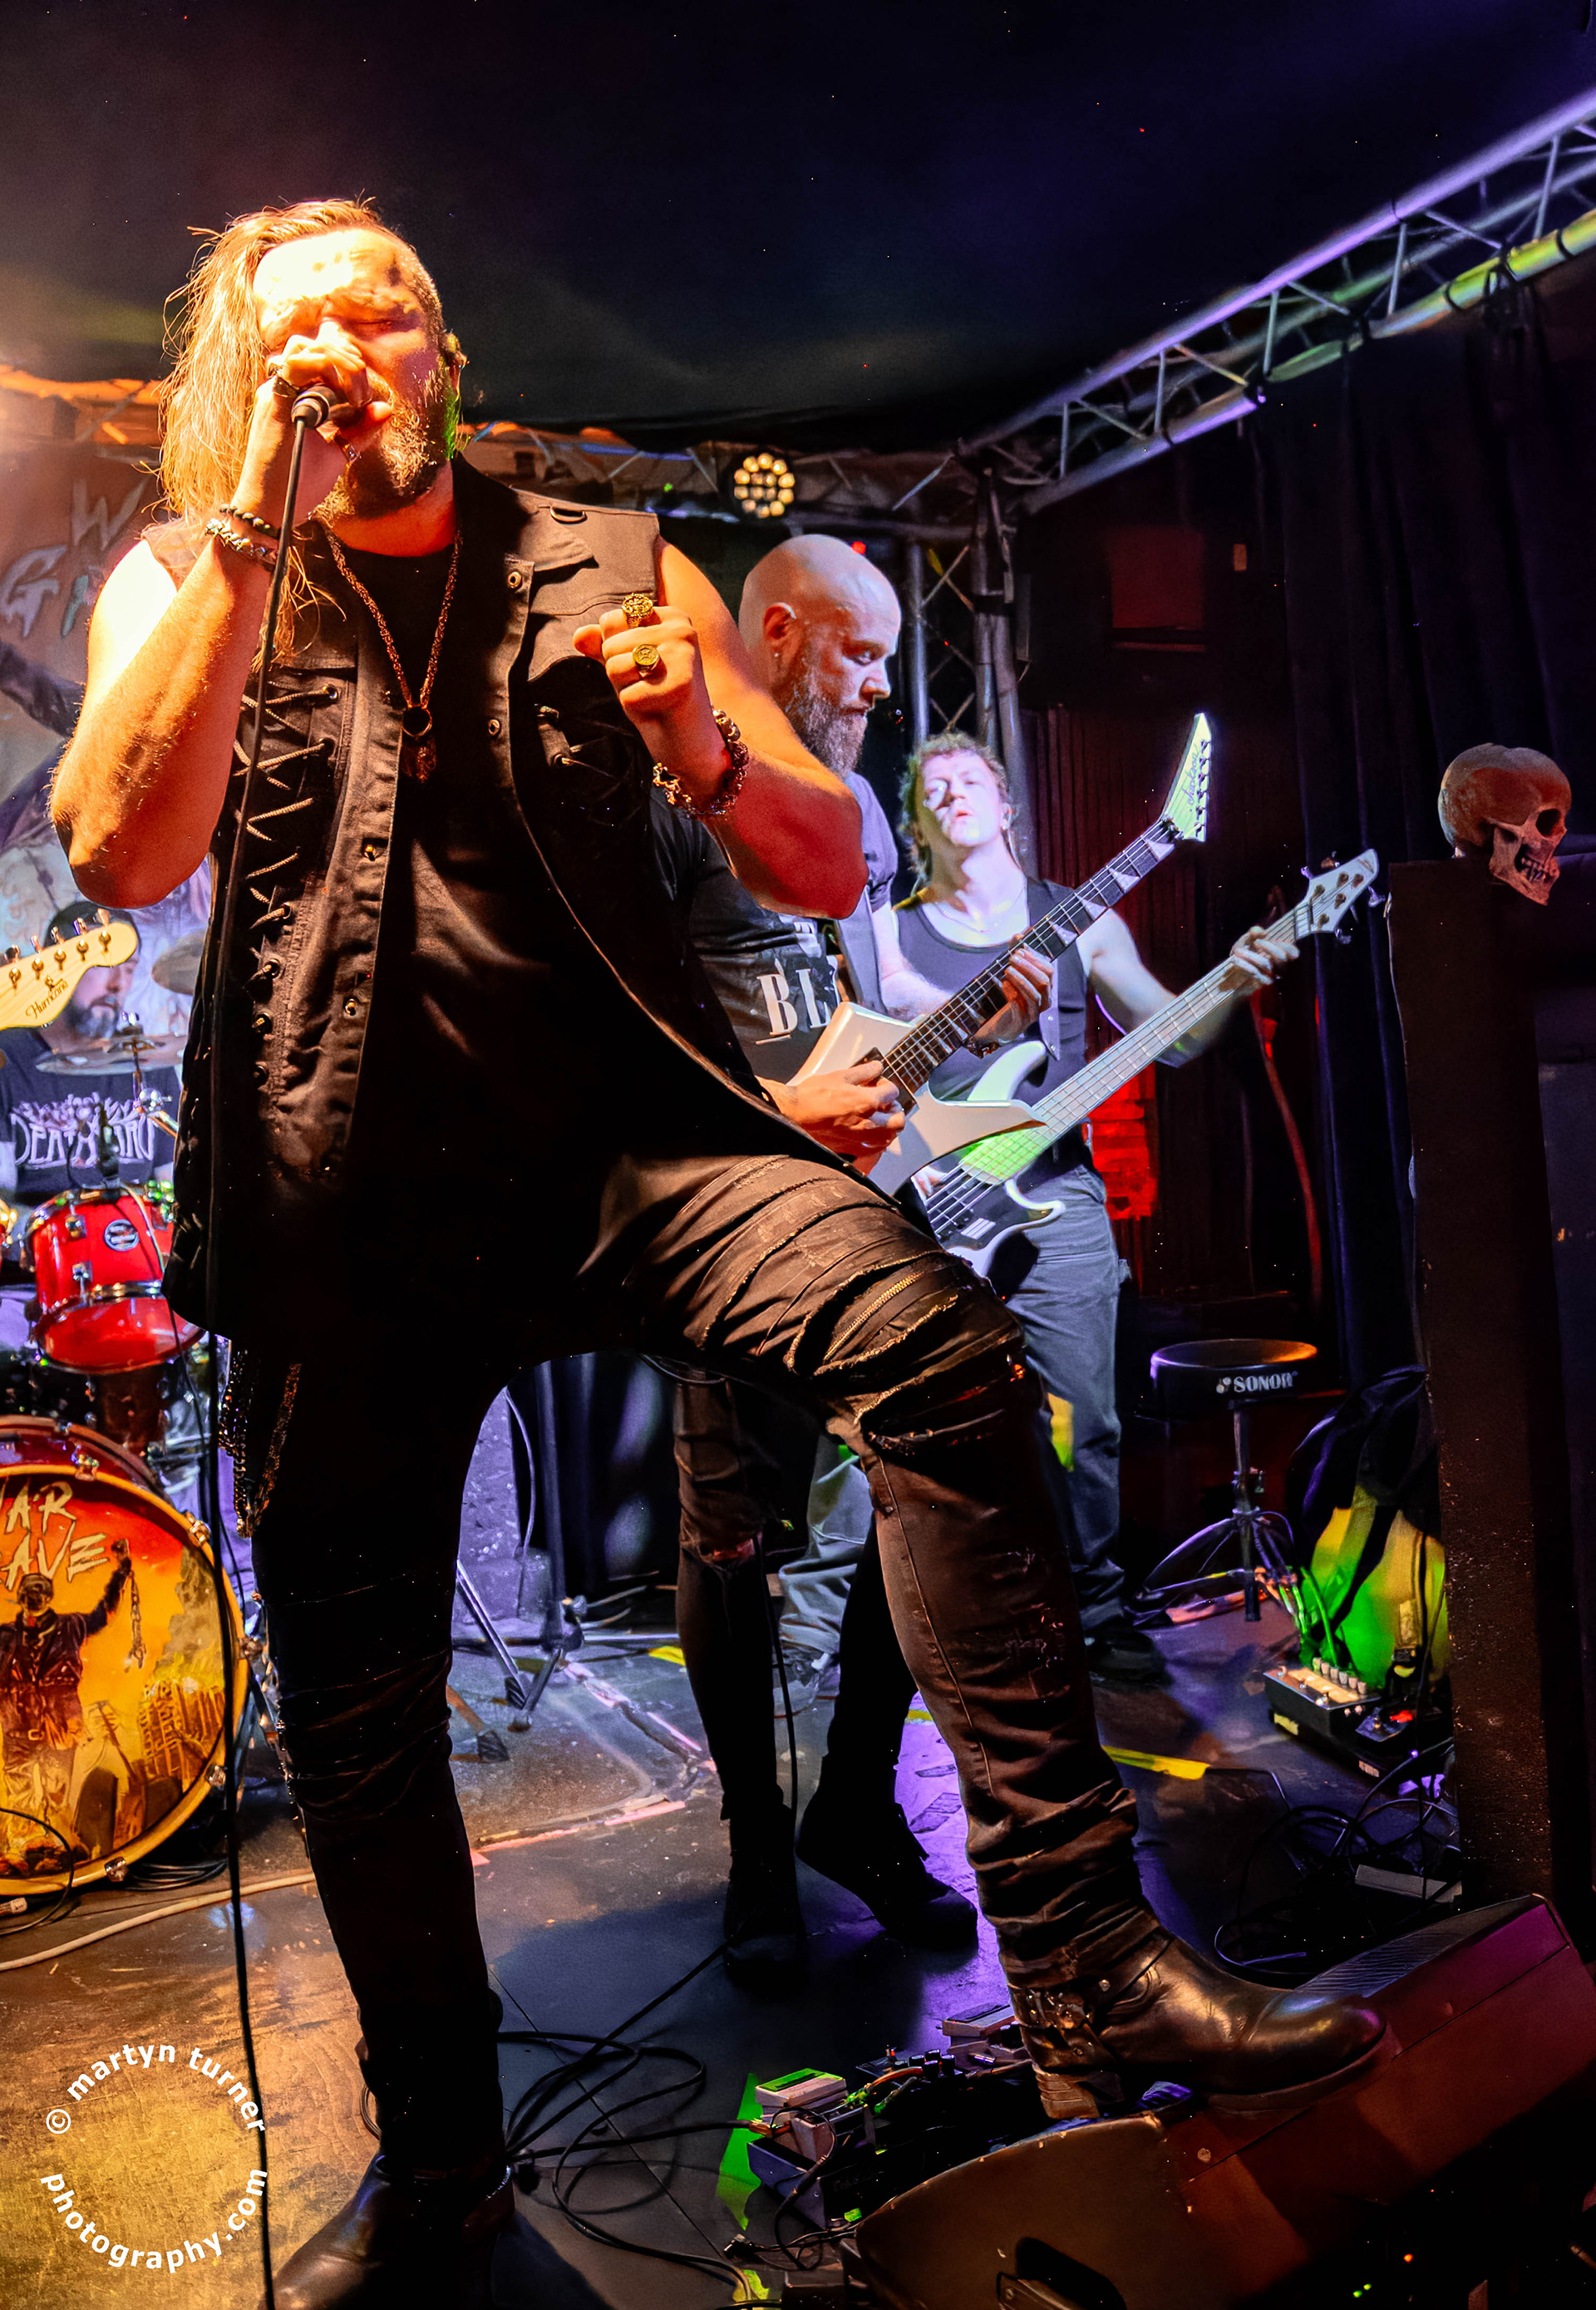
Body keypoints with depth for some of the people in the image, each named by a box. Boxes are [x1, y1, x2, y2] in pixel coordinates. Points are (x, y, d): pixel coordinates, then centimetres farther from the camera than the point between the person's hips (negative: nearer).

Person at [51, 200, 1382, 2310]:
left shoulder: (610, 569, 12)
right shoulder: (183, 584, 11)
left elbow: (832, 874, 7)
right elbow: (125, 857, -10)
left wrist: (706, 749, -14)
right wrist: (247, 522, -11)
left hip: (620, 1142, 0)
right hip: (349, 1196, 1)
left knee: (934, 1342, -29)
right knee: (354, 1709, 5)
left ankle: (1083, 1965, -18)